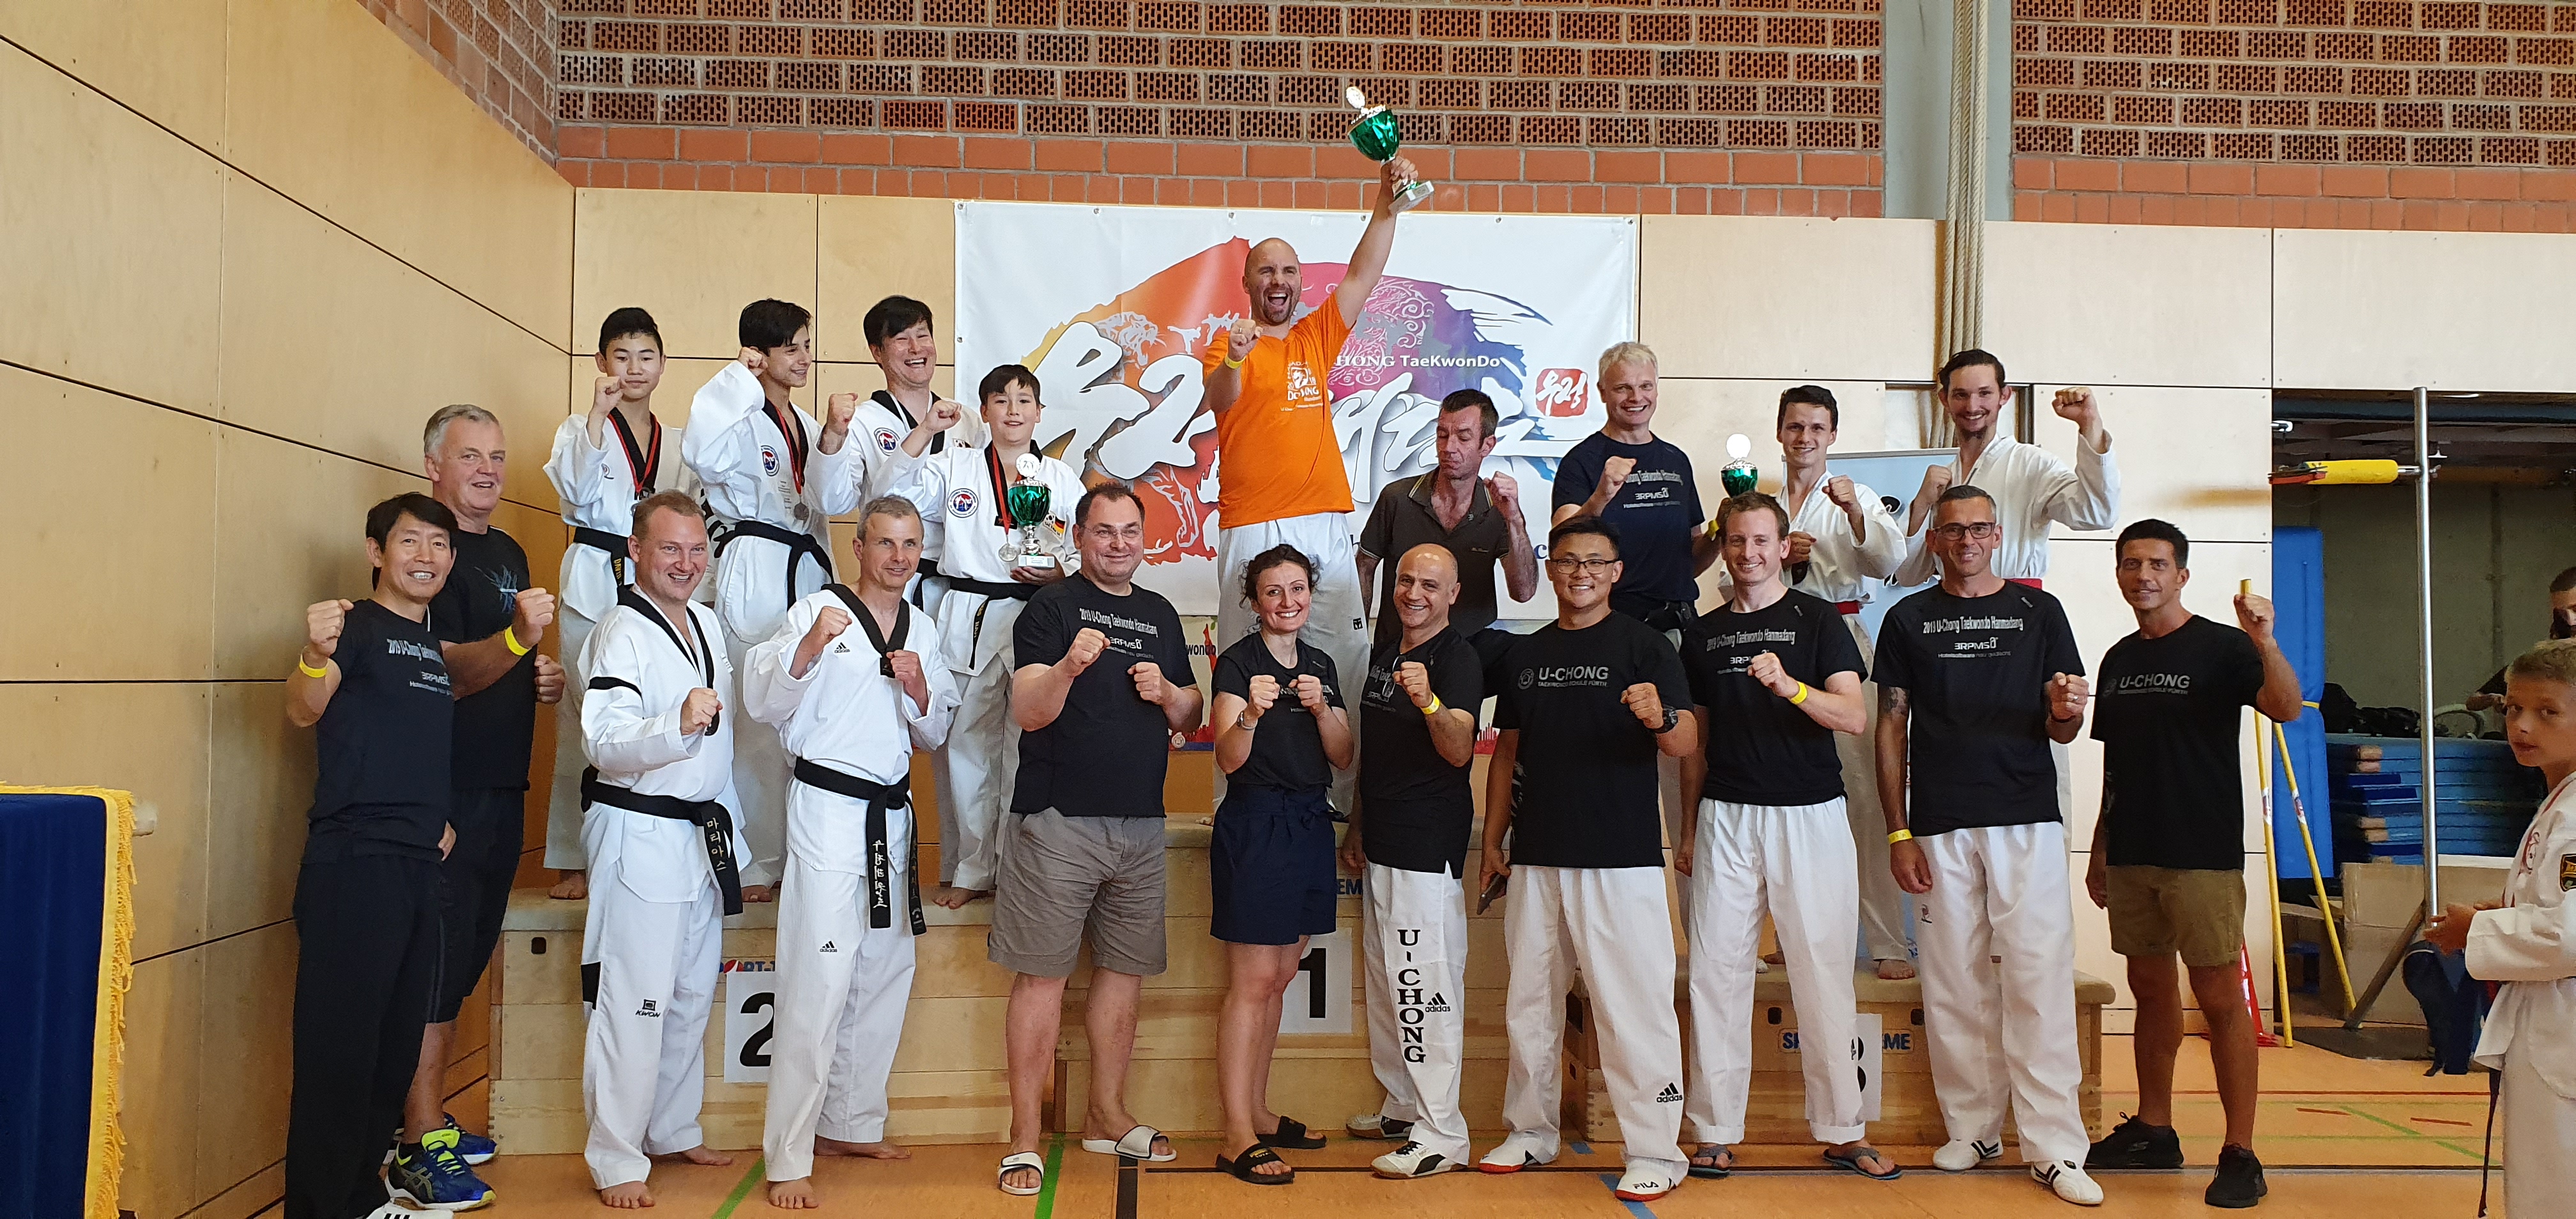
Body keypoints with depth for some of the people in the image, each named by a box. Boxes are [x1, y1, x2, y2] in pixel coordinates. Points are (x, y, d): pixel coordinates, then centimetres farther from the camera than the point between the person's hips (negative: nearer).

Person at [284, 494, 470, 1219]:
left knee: (399, 1042, 14)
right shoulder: (358, 626, -5)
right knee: (340, 1044, -5)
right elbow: (304, 711, -22)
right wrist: (315, 656, -42)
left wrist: (441, 819, 13)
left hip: (420, 865, 8)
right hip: (354, 864, -8)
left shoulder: (437, 646, 18)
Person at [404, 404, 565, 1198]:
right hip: (443, 785, -8)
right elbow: (442, 673, -21)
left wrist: (545, 678, 10)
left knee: (466, 954, 15)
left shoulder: (509, 554, 16)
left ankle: (428, 1113, 26)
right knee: (439, 950, -6)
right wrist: (516, 639, -36)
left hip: (501, 784, 9)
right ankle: (421, 1137, 2)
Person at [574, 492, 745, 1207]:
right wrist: (676, 724, -41)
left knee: (692, 994, 15)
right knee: (633, 1002, -6)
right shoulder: (622, 632, -12)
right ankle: (616, 1160, 5)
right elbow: (605, 742, -24)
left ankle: (675, 1131, 29)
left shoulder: (706, 624, 14)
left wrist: (733, 837, 21)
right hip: (639, 834, -8)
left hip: (702, 834, 8)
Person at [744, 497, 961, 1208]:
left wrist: (920, 691, -4)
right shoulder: (818, 612, -5)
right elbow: (762, 703, -12)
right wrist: (809, 648, -28)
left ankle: (852, 1123, 28)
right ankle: (788, 1158, -1)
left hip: (892, 815, 7)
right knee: (818, 985, -9)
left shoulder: (922, 630, 13)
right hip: (827, 809, -6)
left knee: (885, 975, 12)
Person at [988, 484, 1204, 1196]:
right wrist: (1069, 667, -30)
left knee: (1125, 970, 12)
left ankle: (1107, 1115, 26)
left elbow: (1190, 716, 20)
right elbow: (1028, 712, -12)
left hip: (1140, 823, 6)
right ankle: (1026, 1136, 4)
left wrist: (1168, 693, -2)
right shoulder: (1052, 608, -2)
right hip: (1058, 818, -5)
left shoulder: (1160, 615, 15)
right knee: (1043, 975, -3)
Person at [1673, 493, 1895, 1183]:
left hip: (1809, 814, -2)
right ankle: (1716, 1132, 9)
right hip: (1726, 816, 3)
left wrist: (1789, 685, -26)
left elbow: (1853, 717, -8)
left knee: (1824, 970, 0)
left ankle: (1842, 1130, 13)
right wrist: (1688, 829, 14)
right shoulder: (1704, 633, 12)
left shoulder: (1817, 620, 3)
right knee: (1718, 970, 2)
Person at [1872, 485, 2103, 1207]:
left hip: (2027, 822, -1)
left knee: (2039, 979, -6)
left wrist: (2064, 712, -15)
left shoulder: (2039, 611, 9)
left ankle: (2054, 1147, -1)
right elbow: (1891, 728, 8)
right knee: (1955, 984, 4)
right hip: (1939, 828, 1)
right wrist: (1897, 833, 1)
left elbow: (2061, 730, 10)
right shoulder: (1909, 619, 9)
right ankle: (1973, 1129, 16)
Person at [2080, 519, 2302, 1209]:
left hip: (2204, 856, -6)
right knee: (2151, 990, 13)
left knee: (2220, 997, -3)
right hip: (2131, 857, 6)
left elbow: (2286, 708, -23)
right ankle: (2153, 1131, 24)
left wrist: (2264, 642, -39)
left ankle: (2240, 1153, 4)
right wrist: (2099, 851, 16)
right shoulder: (2118, 660, 12)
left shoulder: (2221, 647, -5)